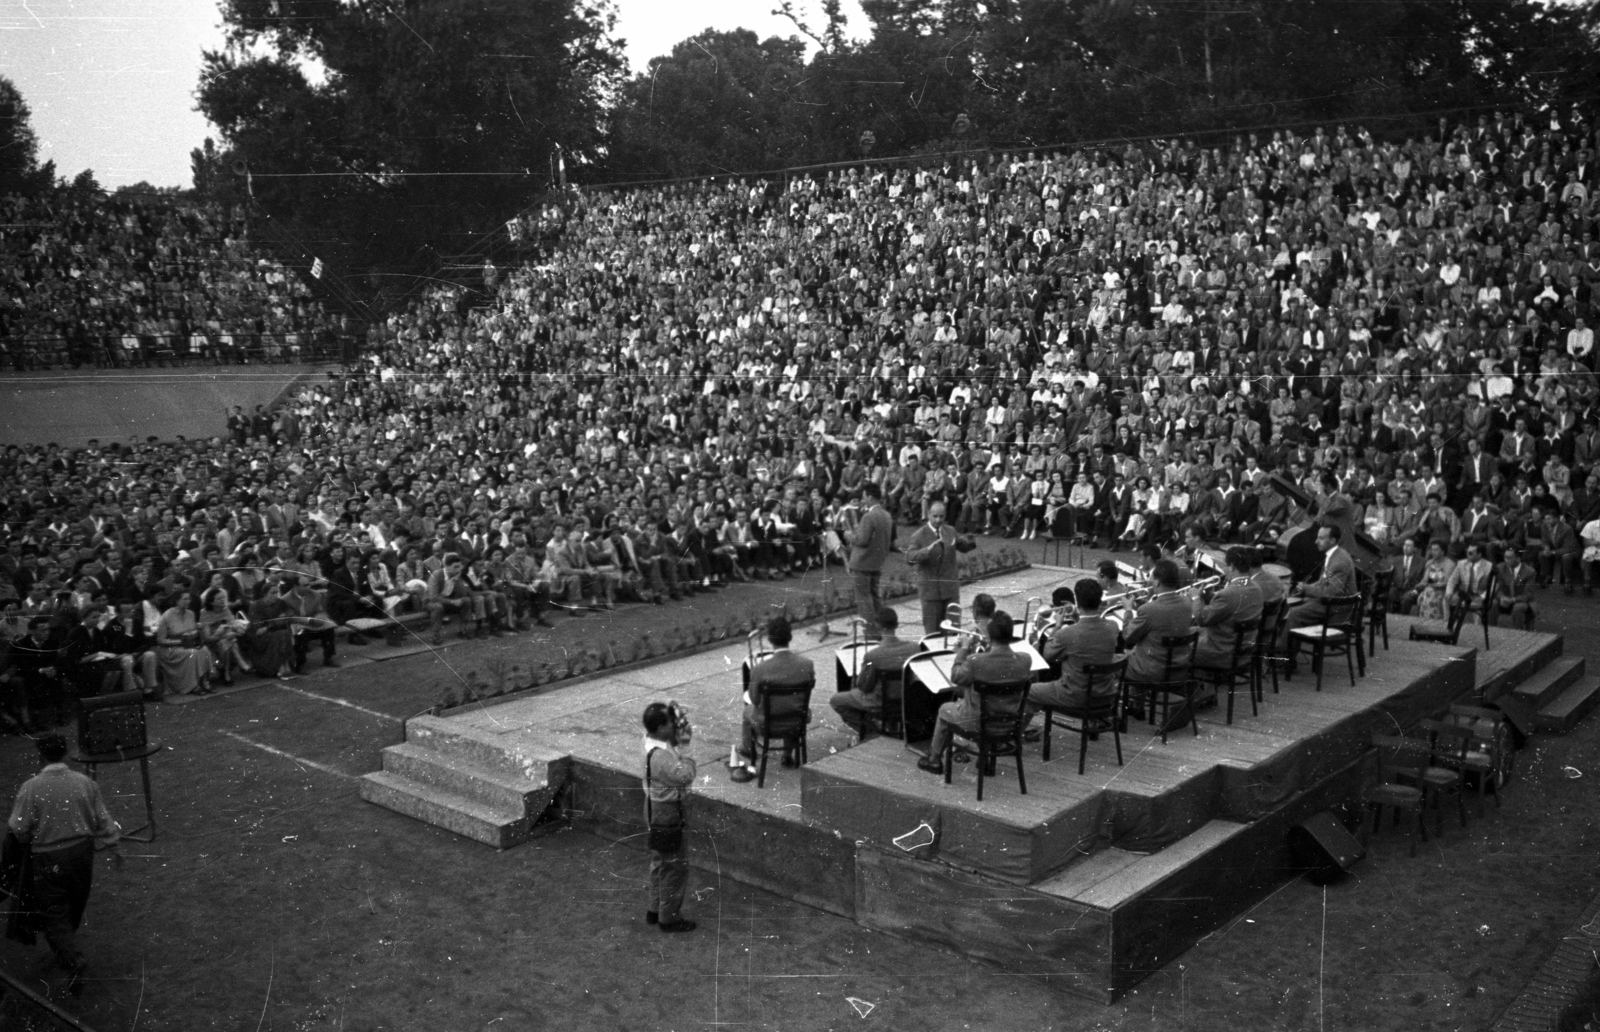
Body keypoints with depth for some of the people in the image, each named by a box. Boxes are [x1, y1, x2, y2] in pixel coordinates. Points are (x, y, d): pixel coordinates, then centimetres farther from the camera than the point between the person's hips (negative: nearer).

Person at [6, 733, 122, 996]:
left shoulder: (31, 787, -15)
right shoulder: (85, 782, -5)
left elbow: (18, 829, -12)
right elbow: (102, 820, 0)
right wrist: (113, 848, 11)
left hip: (47, 859, -4)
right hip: (81, 851, 4)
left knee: (53, 914, 4)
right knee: (74, 906, 22)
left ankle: (74, 963, -11)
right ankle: (67, 952, 39)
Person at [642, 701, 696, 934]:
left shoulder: (655, 742, -2)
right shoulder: (660, 755, -30)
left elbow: (685, 736, 9)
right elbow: (685, 776, -36)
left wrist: (681, 718, -9)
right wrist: (685, 757, -19)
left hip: (657, 811, 10)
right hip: (666, 813, -10)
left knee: (661, 862, 22)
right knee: (676, 865, 2)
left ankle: (655, 910, 34)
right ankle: (669, 918, 13)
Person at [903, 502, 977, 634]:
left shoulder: (950, 531, 6)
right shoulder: (919, 536, -10)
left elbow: (963, 547, 20)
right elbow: (909, 558, -21)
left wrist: (970, 541, -4)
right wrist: (927, 550, -36)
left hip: (951, 588, 4)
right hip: (930, 588, -4)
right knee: (932, 629, 3)